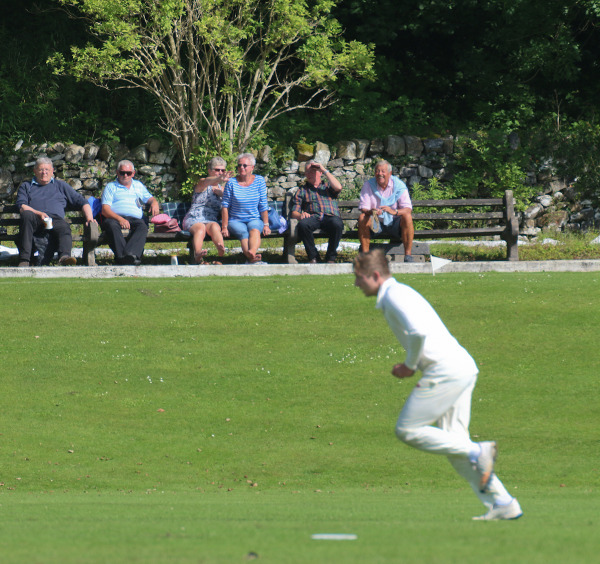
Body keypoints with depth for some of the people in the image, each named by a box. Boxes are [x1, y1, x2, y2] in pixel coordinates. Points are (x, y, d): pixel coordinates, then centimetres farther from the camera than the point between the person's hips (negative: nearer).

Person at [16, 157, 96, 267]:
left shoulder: (60, 185, 33)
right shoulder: (26, 186, 30)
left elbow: (82, 202, 27)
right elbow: (22, 206, 11)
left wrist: (89, 219, 8)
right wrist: (39, 213, -9)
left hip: (56, 219, 1)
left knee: (64, 228, -36)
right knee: (27, 215, -37)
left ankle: (65, 256, -66)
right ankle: (24, 259, -46)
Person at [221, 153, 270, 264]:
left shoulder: (259, 181, 7)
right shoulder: (231, 183, 2)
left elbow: (263, 206, 7)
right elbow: (225, 206, 2)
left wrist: (266, 225, -1)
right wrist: (224, 227, -4)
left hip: (255, 220, 1)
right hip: (235, 221, -1)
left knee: (254, 230, -35)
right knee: (244, 233, -34)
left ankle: (252, 253, -66)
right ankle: (252, 258, -62)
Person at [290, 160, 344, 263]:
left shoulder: (328, 186, 27)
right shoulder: (302, 190, 27)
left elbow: (338, 188, 1)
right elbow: (294, 212, 14)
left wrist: (325, 170, 7)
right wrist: (300, 215, -12)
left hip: (330, 217, 0)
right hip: (313, 218, 0)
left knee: (337, 224, -37)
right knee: (302, 224, -36)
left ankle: (330, 257, -20)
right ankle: (313, 256, -19)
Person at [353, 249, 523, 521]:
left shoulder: (394, 295, -9)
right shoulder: (398, 293, 23)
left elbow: (419, 332, -24)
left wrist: (409, 366, -9)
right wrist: (411, 366, 15)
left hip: (446, 371, -10)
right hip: (464, 369, 10)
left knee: (407, 430, -5)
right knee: (453, 441, 9)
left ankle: (478, 452, -9)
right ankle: (502, 503, 6)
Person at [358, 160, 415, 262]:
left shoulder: (399, 185, -8)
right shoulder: (368, 185, -4)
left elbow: (408, 209, -17)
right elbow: (363, 208, -10)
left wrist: (394, 211, -39)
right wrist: (371, 212, -36)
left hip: (395, 224, -1)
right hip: (377, 223, 1)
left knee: (407, 216, -31)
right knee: (362, 218, -26)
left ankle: (408, 255, -29)